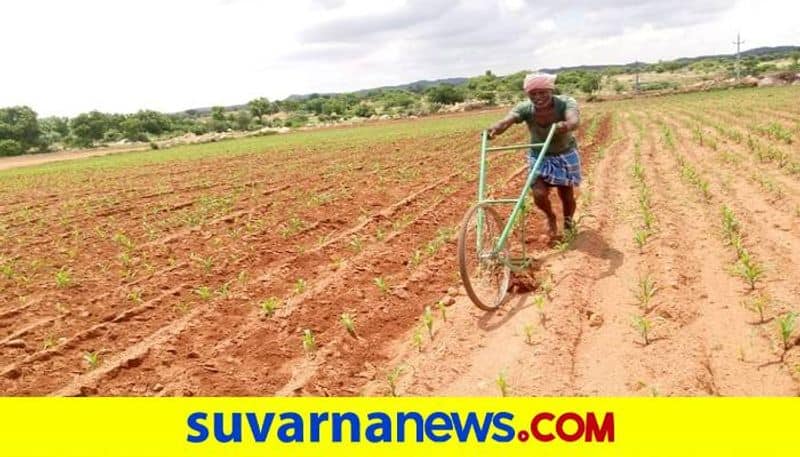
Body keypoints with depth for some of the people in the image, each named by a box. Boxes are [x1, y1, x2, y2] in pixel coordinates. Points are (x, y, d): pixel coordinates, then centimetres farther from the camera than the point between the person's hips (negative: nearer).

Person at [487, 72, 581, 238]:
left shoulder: (566, 102, -26)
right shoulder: (525, 108, -23)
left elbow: (574, 120, -46)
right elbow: (507, 120, -40)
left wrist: (566, 125, -69)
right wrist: (495, 129, -63)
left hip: (565, 156, -1)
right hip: (539, 157, 1)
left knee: (567, 196, 7)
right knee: (539, 195, -14)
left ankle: (568, 222, 42)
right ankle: (550, 217, 22)